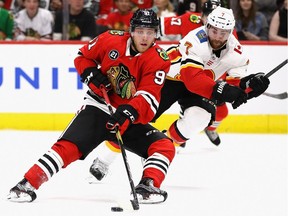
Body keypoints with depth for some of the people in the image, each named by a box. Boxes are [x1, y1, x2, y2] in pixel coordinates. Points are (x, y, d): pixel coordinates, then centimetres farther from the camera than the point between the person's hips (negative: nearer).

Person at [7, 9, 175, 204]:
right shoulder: (111, 40, -8)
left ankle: (147, 187, -21)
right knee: (68, 146, -21)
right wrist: (92, 76, -11)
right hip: (99, 108, -1)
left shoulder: (158, 60, -12)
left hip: (130, 118, 1)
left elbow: (149, 99, -22)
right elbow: (83, 57, 9)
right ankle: (28, 184, -23)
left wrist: (129, 113, -39)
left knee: (164, 146, -19)